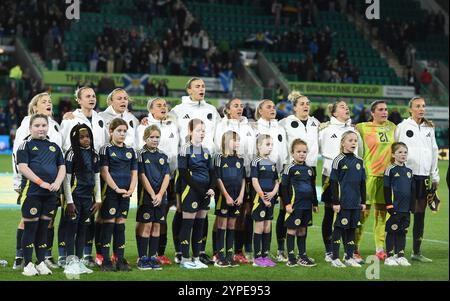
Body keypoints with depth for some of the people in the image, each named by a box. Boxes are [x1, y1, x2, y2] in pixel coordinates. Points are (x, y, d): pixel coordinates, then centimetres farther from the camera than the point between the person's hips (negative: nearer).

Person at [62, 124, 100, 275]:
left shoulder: (94, 154, 10)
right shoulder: (72, 154, -7)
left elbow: (96, 178, 15)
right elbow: (66, 179, -9)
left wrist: (98, 200, 10)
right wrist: (69, 201, -13)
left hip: (87, 197, 6)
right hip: (74, 196, -6)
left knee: (83, 230, 8)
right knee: (71, 229, -3)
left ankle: (78, 261, 14)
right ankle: (70, 263, -2)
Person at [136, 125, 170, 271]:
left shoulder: (163, 156, 10)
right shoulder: (141, 155, -3)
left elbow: (167, 176, 3)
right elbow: (142, 176, -8)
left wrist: (160, 194, -10)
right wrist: (152, 194, -14)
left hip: (161, 196, 4)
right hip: (146, 195, -4)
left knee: (156, 226, 6)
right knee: (146, 226, -4)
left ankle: (153, 257, 11)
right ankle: (142, 258, 1)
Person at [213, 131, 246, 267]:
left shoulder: (240, 159, 9)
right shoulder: (220, 158, -5)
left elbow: (243, 179, 10)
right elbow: (218, 179, -8)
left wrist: (241, 196, -1)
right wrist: (227, 196, -12)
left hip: (236, 198, 5)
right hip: (224, 196, -4)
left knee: (231, 226, 9)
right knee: (222, 227, -1)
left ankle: (229, 255, 13)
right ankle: (220, 257, 1)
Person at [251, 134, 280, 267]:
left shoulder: (272, 163, 13)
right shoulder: (256, 162, -7)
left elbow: (277, 182, 13)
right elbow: (255, 182, -13)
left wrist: (273, 193, -7)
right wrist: (263, 197, -14)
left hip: (270, 199, 6)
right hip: (259, 198, -6)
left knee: (268, 228, 7)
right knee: (259, 227, -4)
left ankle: (266, 255, 13)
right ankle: (257, 258, 1)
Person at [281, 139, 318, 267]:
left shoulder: (310, 169, 12)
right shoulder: (290, 169, -6)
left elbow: (313, 188, 19)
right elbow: (284, 187, -8)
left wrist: (315, 203, 18)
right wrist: (287, 203, -13)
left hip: (307, 205, 6)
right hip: (294, 205, -6)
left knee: (302, 230, 12)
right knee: (292, 230, 0)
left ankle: (302, 256, 18)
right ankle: (291, 258, 4)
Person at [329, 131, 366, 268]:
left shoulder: (359, 161, 10)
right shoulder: (339, 160, -6)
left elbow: (362, 183, 14)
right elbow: (334, 183, -8)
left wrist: (363, 201, 11)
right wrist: (335, 202, -12)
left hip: (355, 201, 5)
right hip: (343, 201, -5)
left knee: (352, 227, 10)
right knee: (339, 227, -1)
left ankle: (349, 257, 18)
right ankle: (335, 258, 5)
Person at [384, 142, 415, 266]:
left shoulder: (409, 171, 12)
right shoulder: (390, 170, -5)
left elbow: (413, 190, 16)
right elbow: (387, 190, -9)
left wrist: (412, 206, 11)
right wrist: (389, 205, -14)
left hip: (406, 209, 5)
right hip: (394, 208, -5)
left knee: (402, 232, 10)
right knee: (392, 231, 1)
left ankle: (400, 256, 17)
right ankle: (389, 256, 7)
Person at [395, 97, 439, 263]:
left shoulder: (429, 128, 14)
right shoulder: (402, 127, -1)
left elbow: (434, 151, 17)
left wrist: (435, 176, 14)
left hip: (424, 176, 5)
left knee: (420, 214, 7)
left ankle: (416, 251, 14)